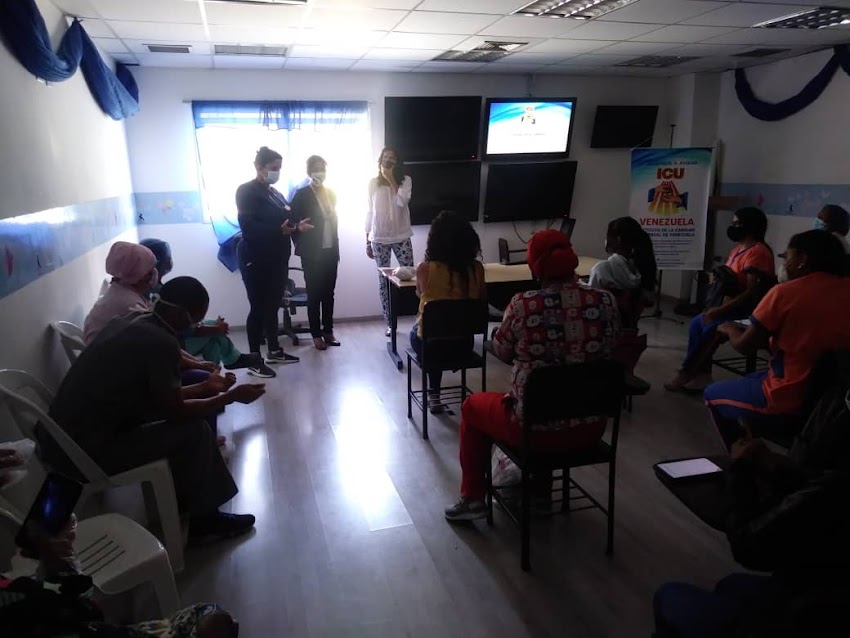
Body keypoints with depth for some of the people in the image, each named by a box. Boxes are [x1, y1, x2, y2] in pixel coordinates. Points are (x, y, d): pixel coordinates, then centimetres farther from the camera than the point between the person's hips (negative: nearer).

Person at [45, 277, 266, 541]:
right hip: (84, 454, -9)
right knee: (193, 430, -4)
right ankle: (204, 519, 11)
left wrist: (204, 388, 20)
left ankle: (184, 498, 27)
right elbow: (175, 412, -13)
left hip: (62, 439, 9)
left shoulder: (131, 322, 6)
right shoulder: (160, 342, -21)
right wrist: (231, 396, -1)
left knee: (186, 416, 15)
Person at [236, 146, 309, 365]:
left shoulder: (275, 193, 17)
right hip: (256, 259, -7)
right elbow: (248, 226, -19)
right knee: (259, 307, -3)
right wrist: (279, 229, -27)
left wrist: (295, 225, 1)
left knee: (273, 305, 13)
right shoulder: (247, 191, -7)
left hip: (277, 258, 8)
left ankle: (274, 351, 22)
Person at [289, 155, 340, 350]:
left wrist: (337, 247, 12)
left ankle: (328, 331, 19)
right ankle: (316, 334, 10)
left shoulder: (331, 193, 11)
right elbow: (292, 221, -5)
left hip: (330, 251, 5)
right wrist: (300, 244, -15)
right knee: (314, 294, 2)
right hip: (312, 253, -5)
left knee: (329, 293, 9)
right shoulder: (301, 194, -5)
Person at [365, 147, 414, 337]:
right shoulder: (373, 183, 2)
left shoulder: (405, 180, 1)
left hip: (401, 237, -1)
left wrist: (391, 179, -13)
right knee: (383, 280, 5)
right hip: (379, 238, 1)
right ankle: (389, 323, 14)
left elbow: (402, 201, -19)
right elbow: (369, 212, 6)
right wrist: (367, 241, 5)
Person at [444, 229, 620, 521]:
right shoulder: (606, 301, -8)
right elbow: (610, 352, 6)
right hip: (590, 426, 5)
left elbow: (502, 352, -2)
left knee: (472, 406, 24)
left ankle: (473, 497, 31)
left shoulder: (522, 305, -18)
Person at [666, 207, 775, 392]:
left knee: (709, 327, -22)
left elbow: (752, 292, -24)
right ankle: (701, 373, -5)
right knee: (698, 322, -5)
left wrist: (721, 310, -28)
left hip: (750, 309, -10)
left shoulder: (758, 252, -18)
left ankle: (687, 373, -10)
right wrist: (718, 278, -1)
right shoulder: (738, 249, 14)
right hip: (733, 305, 10)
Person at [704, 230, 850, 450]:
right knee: (751, 380, 31)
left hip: (789, 404, -7)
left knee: (713, 394, 18)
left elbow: (744, 345, -7)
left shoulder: (785, 292, -15)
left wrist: (730, 329, 13)